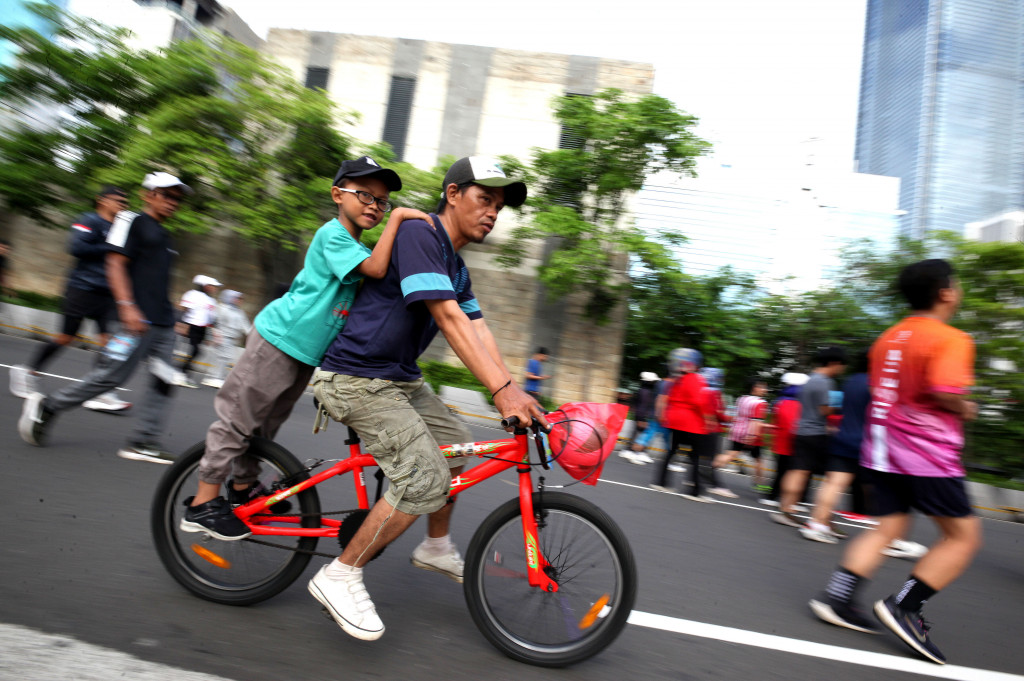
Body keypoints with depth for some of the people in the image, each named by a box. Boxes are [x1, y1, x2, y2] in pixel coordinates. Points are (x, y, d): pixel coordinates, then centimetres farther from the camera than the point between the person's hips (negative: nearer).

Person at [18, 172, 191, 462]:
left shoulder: (164, 235, 23)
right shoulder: (131, 221, 0)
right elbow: (115, 265, -10)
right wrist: (128, 307, -21)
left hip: (164, 322, 8)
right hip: (138, 318, -8)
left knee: (163, 381, 1)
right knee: (111, 375, -7)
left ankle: (143, 441, 5)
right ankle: (47, 406, 14)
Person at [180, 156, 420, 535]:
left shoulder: (357, 247, 13)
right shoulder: (332, 235, -16)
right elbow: (376, 268, -32)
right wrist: (398, 218, -28)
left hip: (306, 351, 9)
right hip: (279, 339, -9)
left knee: (266, 423, 22)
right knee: (238, 418, 2)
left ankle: (243, 486, 39)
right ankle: (203, 503, 15)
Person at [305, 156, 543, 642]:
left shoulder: (457, 269, 12)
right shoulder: (417, 235, -18)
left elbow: (479, 332, 3)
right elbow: (450, 319, -28)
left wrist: (514, 391, -9)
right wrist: (501, 390, -32)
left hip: (400, 380, 10)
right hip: (356, 380, -10)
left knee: (457, 448, 15)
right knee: (425, 479, -17)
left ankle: (436, 548, 35)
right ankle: (340, 575, 0)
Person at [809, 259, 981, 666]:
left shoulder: (888, 338, 13)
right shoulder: (951, 338, -11)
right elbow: (945, 392, -22)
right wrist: (966, 410, -3)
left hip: (885, 447, 8)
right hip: (927, 451, -7)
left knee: (888, 528, 12)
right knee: (964, 536, 6)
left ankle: (836, 598, 7)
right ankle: (903, 606, 3)